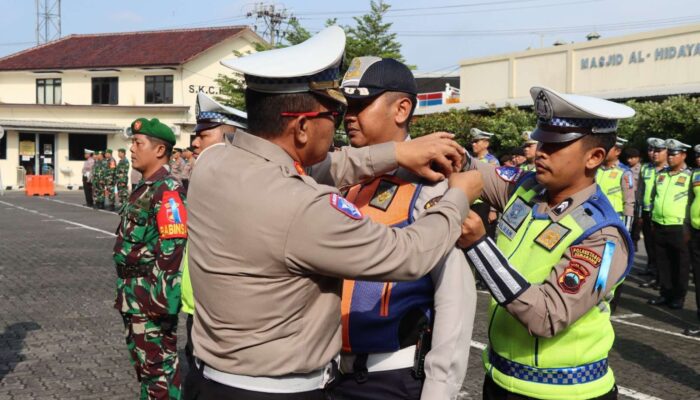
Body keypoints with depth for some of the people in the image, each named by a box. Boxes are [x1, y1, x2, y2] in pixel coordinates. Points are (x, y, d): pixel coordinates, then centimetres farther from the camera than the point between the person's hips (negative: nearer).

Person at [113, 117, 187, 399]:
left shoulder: (168, 190, -17)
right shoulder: (145, 188, 13)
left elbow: (173, 249, -23)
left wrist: (163, 298, -24)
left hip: (152, 295, -10)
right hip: (134, 295, 10)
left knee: (159, 364, 0)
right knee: (142, 361, 19)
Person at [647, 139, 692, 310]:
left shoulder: (690, 176, -4)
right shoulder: (661, 174, 12)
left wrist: (689, 228, -10)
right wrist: (652, 220, 14)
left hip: (679, 227, -5)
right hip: (659, 226, 5)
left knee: (680, 265, 4)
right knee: (662, 263, 11)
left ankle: (678, 297, 13)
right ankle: (665, 293, 21)